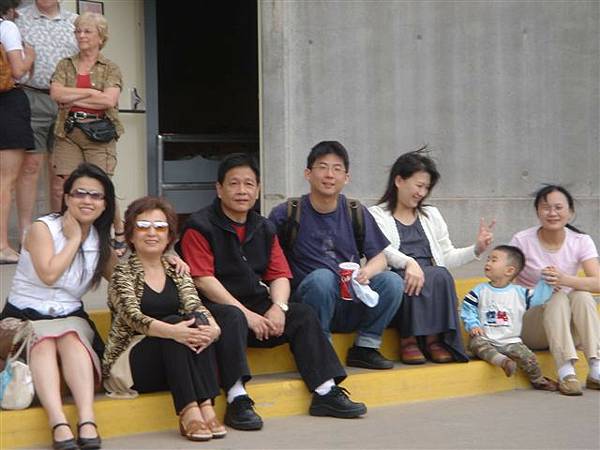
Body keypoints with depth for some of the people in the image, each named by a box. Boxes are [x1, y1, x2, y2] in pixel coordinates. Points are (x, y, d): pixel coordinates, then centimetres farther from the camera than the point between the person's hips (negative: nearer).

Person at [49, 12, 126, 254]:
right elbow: (56, 93, -2)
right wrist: (90, 92, -6)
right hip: (68, 133, 3)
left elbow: (109, 100, -9)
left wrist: (73, 98, -5)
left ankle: (120, 234, 11)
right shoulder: (65, 65, 15)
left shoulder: (110, 68, 8)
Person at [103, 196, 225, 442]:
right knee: (174, 322, -29)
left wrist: (213, 327, -28)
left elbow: (194, 305, -5)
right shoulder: (123, 272, -2)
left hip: (176, 363, 4)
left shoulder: (176, 271, 13)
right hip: (128, 365, -4)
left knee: (198, 323, -23)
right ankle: (188, 411, -38)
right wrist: (172, 331, -38)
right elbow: (133, 317, -19)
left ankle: (206, 406, -33)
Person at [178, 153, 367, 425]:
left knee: (303, 315, -11)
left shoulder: (264, 229, 17)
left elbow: (280, 275, 11)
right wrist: (246, 314, -20)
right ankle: (237, 400, -41)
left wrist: (278, 307, -12)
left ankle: (325, 393, -13)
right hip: (217, 308, -6)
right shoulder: (200, 227, -4)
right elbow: (203, 280, -14)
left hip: (257, 307, 6)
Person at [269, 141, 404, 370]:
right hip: (308, 304, -3)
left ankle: (365, 347, -3)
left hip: (351, 306, 3)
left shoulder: (355, 213, 8)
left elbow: (379, 257, 8)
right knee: (322, 277, -35)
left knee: (391, 281, -21)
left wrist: (367, 272, -16)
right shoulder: (287, 214, -2)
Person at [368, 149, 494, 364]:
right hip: (397, 281, -4)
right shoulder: (376, 215, 9)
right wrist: (409, 262, -30)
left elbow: (447, 256, 23)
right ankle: (408, 339, -26)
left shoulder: (431, 215, 27)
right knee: (415, 279, -37)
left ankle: (435, 339, -25)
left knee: (441, 275, -31)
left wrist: (477, 249, 6)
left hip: (435, 285, 4)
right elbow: (380, 251, -11)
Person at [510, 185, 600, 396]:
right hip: (529, 321, -2)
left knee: (582, 295, -27)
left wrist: (565, 279, -36)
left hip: (569, 328, 2)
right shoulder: (522, 240, -7)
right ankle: (566, 373, -41)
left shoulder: (581, 241, -3)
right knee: (558, 298, -30)